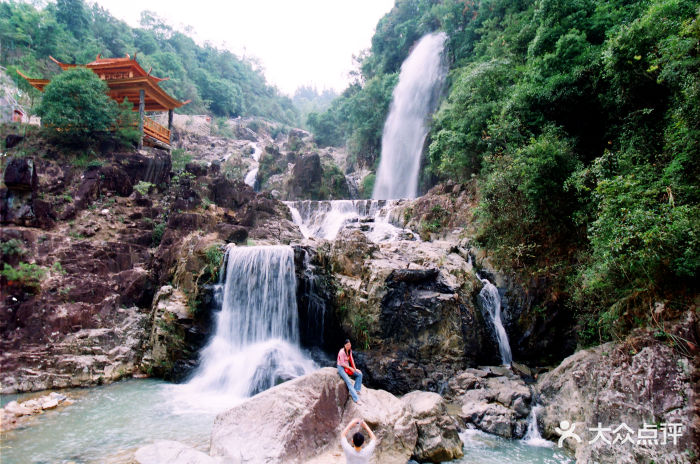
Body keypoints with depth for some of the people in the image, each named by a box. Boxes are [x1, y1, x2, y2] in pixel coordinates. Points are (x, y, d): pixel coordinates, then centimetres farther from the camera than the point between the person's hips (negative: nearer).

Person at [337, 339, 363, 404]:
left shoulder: (350, 351, 2)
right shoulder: (342, 352, -21)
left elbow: (351, 360, 7)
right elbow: (342, 363, -20)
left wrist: (355, 369, 1)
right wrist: (350, 368, -15)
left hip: (347, 367, 8)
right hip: (341, 368, -8)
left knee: (359, 374, -4)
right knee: (348, 382, -24)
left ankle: (356, 390, -2)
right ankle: (356, 399, -29)